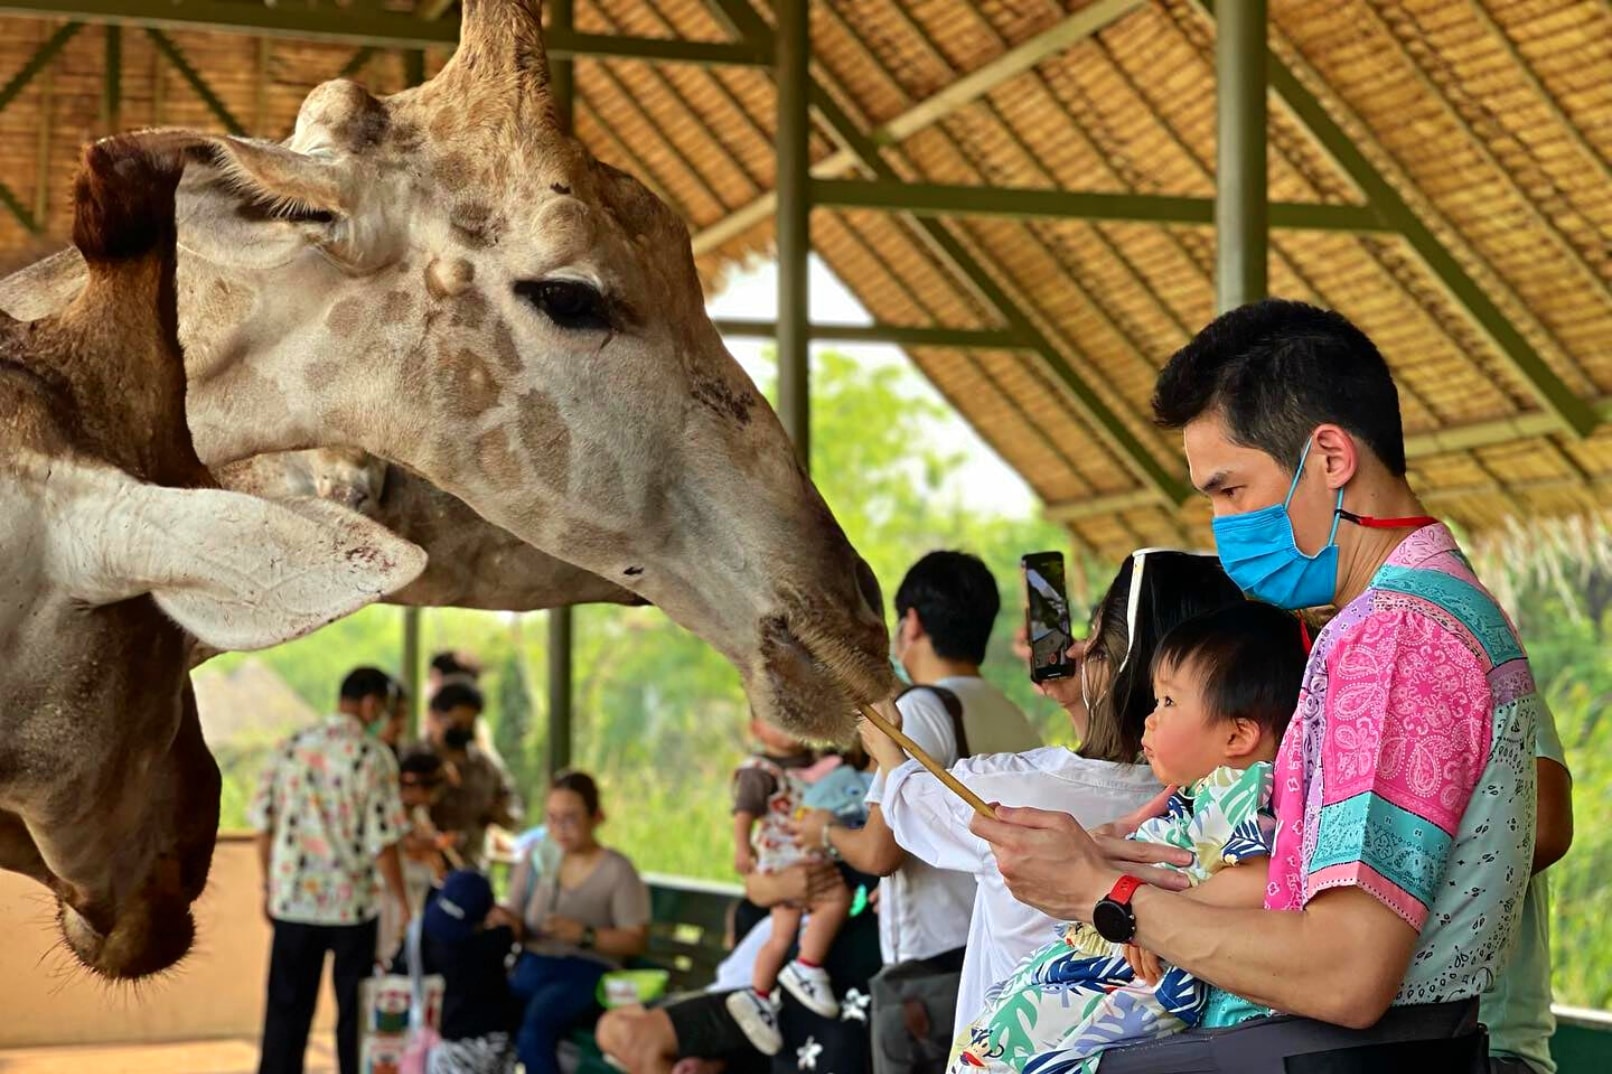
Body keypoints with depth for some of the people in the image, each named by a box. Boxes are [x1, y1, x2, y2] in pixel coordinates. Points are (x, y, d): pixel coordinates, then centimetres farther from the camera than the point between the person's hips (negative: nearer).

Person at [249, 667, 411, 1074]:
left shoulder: (291, 747, 3)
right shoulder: (374, 756, -10)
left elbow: (264, 823, 5)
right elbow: (382, 841, -12)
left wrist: (269, 887, 16)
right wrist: (401, 902, -2)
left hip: (293, 899, 4)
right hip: (352, 903, -3)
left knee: (287, 1009, 10)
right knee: (355, 1010, 8)